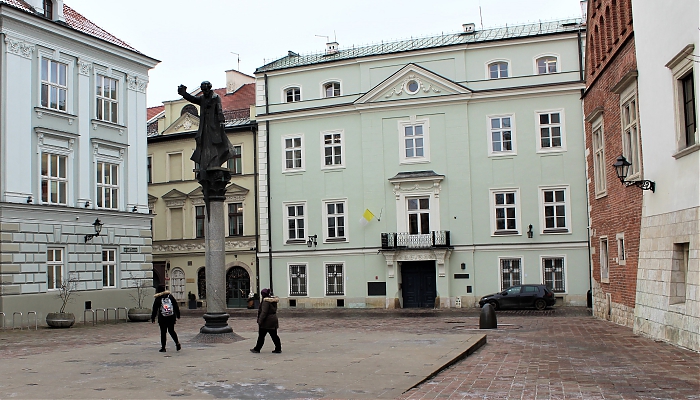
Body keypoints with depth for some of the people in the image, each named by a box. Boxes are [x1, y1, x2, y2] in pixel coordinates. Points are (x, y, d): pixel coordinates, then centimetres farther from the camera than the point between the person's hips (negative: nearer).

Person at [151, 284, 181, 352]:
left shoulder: (157, 299, -5)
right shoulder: (170, 296, 3)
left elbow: (154, 310, -1)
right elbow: (176, 306, 7)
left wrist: (153, 319, 8)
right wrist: (178, 315, 16)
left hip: (162, 318, -3)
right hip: (171, 317, 3)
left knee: (163, 332, 4)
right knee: (171, 331, 15)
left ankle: (163, 347, 5)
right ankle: (177, 343, -1)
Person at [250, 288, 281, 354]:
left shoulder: (266, 301, -18)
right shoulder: (273, 300, 9)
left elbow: (264, 312, -23)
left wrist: (260, 321, -18)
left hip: (266, 321, -8)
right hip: (273, 320, 8)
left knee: (261, 336, 3)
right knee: (274, 335, 10)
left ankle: (257, 349, 13)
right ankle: (278, 349, 8)